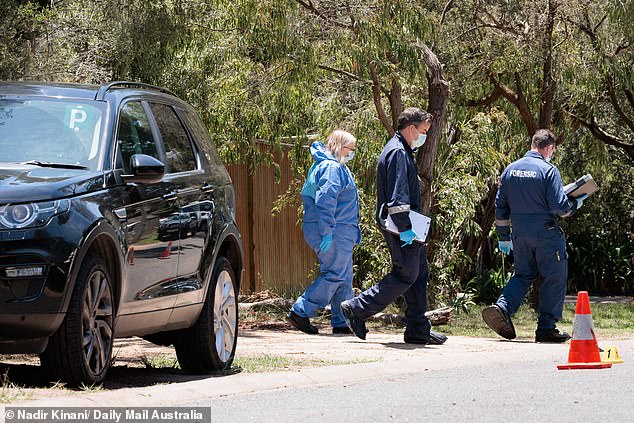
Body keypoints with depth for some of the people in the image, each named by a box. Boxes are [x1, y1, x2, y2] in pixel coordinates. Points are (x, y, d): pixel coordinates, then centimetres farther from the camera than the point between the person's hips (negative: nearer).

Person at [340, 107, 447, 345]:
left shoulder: (402, 151, 21)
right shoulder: (398, 153, -14)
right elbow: (397, 195, -22)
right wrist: (404, 228, -25)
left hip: (406, 225, 11)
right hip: (399, 226, -11)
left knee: (419, 272, 9)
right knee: (406, 275, -10)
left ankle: (418, 329, 9)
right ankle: (357, 309, -7)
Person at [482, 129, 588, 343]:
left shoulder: (510, 170, 9)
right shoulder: (548, 170, -11)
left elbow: (500, 205, 13)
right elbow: (559, 206, -15)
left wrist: (503, 236, 21)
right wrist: (575, 204, 5)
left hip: (520, 234, 6)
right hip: (546, 233, -6)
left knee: (522, 275, 17)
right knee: (554, 279, 5)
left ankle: (502, 308, -6)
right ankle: (546, 327, 4)